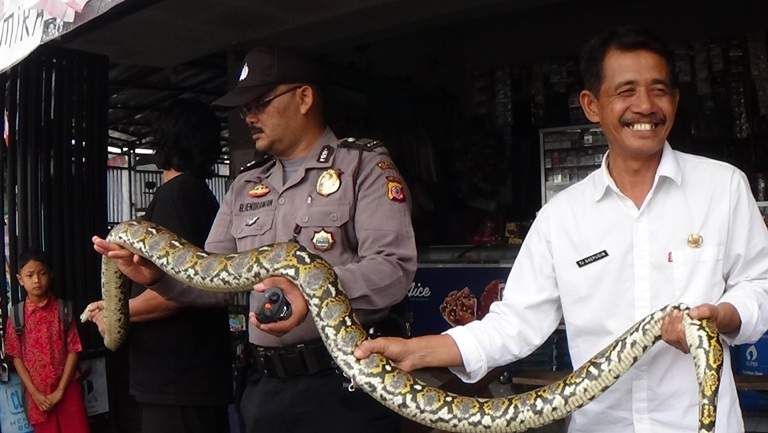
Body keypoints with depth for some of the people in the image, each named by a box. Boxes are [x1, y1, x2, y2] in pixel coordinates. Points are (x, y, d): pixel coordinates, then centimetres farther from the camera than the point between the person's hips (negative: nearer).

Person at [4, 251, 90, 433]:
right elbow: (16, 357, -1)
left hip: (67, 389, -1)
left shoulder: (63, 309, -5)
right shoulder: (16, 315, -2)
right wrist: (34, 393, -7)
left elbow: (73, 350, -5)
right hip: (37, 393, 1)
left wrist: (60, 390, -10)